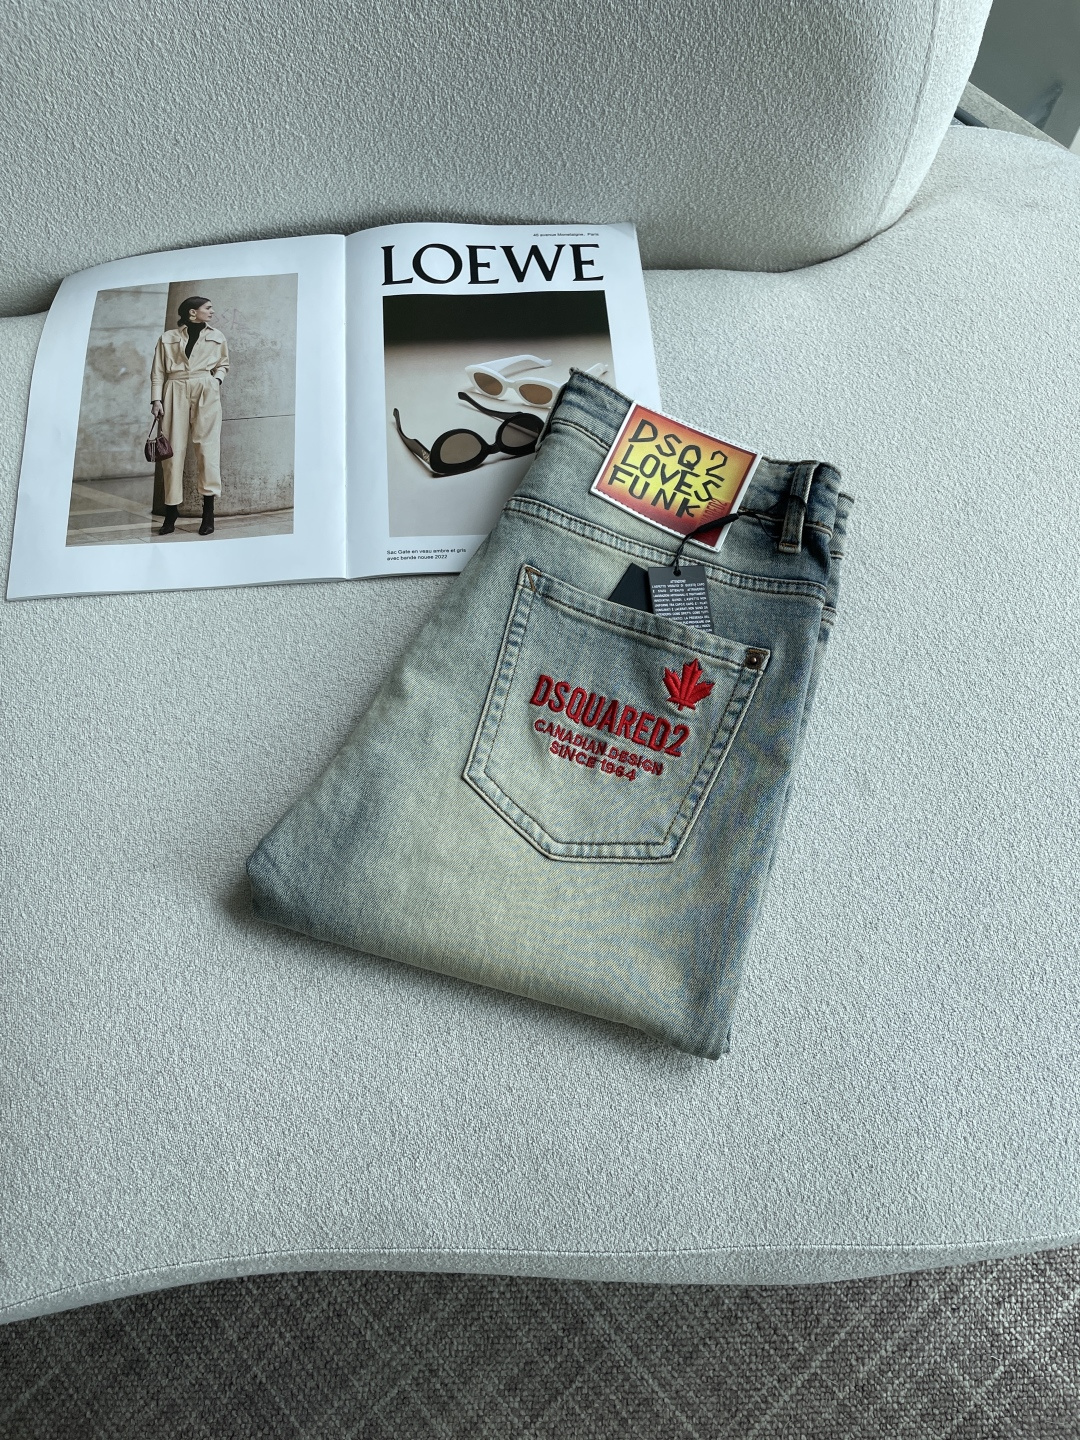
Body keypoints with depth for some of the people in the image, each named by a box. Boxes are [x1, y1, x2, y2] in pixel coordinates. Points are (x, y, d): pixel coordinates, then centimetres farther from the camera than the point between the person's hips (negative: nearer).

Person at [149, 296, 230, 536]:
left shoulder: (216, 336, 15)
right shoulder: (167, 338, 11)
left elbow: (223, 364, 22)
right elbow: (158, 371, 8)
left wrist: (217, 379, 1)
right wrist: (156, 399, -3)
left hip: (206, 393, 1)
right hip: (175, 394, 0)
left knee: (206, 446, -7)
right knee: (173, 450, -4)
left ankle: (208, 513, -5)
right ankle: (170, 514, 0)